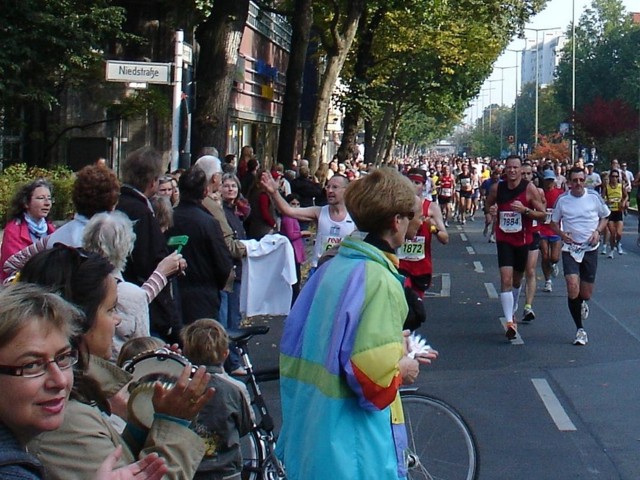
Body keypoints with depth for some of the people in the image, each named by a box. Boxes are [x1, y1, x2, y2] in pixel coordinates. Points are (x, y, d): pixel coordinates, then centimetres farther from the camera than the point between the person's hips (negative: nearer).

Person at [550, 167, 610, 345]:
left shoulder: (594, 197, -3)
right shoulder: (562, 200, -3)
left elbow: (605, 217, 11)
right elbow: (554, 223, 7)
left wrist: (598, 232, -8)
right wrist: (561, 233, -14)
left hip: (590, 249, 1)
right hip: (570, 248, -1)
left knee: (586, 294, 5)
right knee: (573, 289, -17)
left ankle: (582, 304, 45)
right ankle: (580, 329, -3)